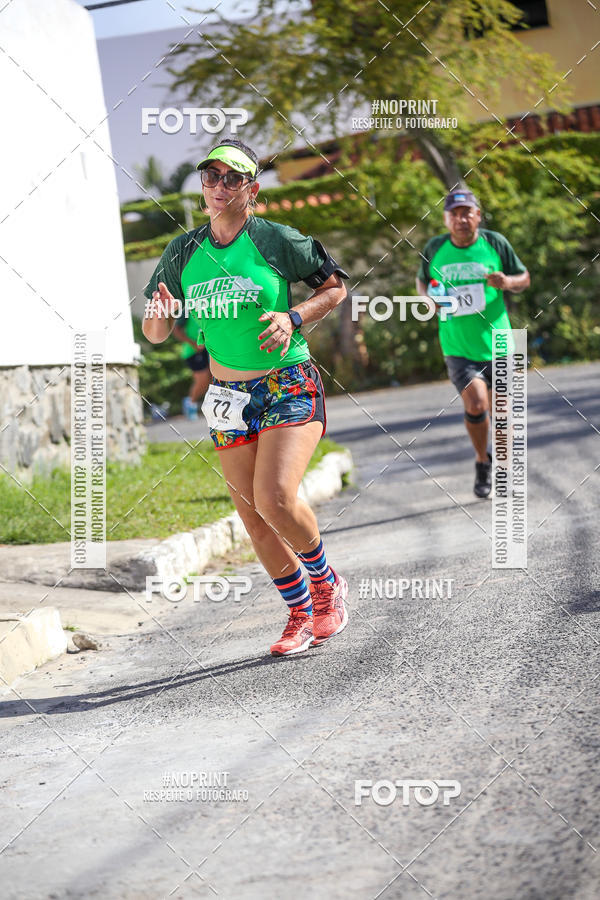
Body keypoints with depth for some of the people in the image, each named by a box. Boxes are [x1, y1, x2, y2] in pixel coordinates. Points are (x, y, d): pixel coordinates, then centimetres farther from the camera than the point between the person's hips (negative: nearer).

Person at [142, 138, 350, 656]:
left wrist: (293, 318, -13)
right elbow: (155, 335, 8)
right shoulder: (183, 254, 3)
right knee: (253, 517, 4)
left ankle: (326, 583, 8)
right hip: (229, 398, 4)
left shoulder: (277, 241, -8)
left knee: (275, 500, -21)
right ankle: (301, 615, 22)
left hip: (289, 386, -4)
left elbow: (335, 288, 4)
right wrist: (160, 313, -16)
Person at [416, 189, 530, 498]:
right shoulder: (434, 249, -1)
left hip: (496, 344, 1)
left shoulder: (495, 243, -3)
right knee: (476, 405, -19)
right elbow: (422, 281, 16)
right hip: (458, 348, -1)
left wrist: (508, 282, -16)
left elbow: (524, 278, 7)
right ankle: (482, 462, 8)